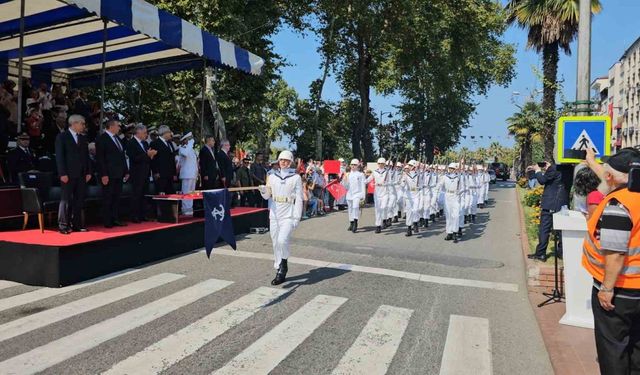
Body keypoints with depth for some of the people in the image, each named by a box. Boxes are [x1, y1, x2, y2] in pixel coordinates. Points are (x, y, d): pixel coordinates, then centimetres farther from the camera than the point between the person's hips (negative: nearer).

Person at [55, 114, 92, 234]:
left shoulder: (83, 138, 15)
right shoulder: (62, 137, -2)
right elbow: (59, 156, -7)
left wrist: (88, 172, 8)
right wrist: (62, 174, -13)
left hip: (81, 174, 6)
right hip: (68, 174, -5)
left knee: (79, 200, 7)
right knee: (66, 200, -2)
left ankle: (76, 224, 13)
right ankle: (63, 225, 4)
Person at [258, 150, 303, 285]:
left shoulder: (296, 177, -1)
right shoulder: (272, 176, 10)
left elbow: (299, 198, -3)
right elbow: (267, 196, 12)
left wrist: (297, 217, -10)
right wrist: (263, 190, -11)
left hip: (288, 215, -4)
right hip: (274, 214, 4)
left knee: (282, 240, -20)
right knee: (276, 243, 8)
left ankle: (284, 263, 3)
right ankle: (280, 271, 20)